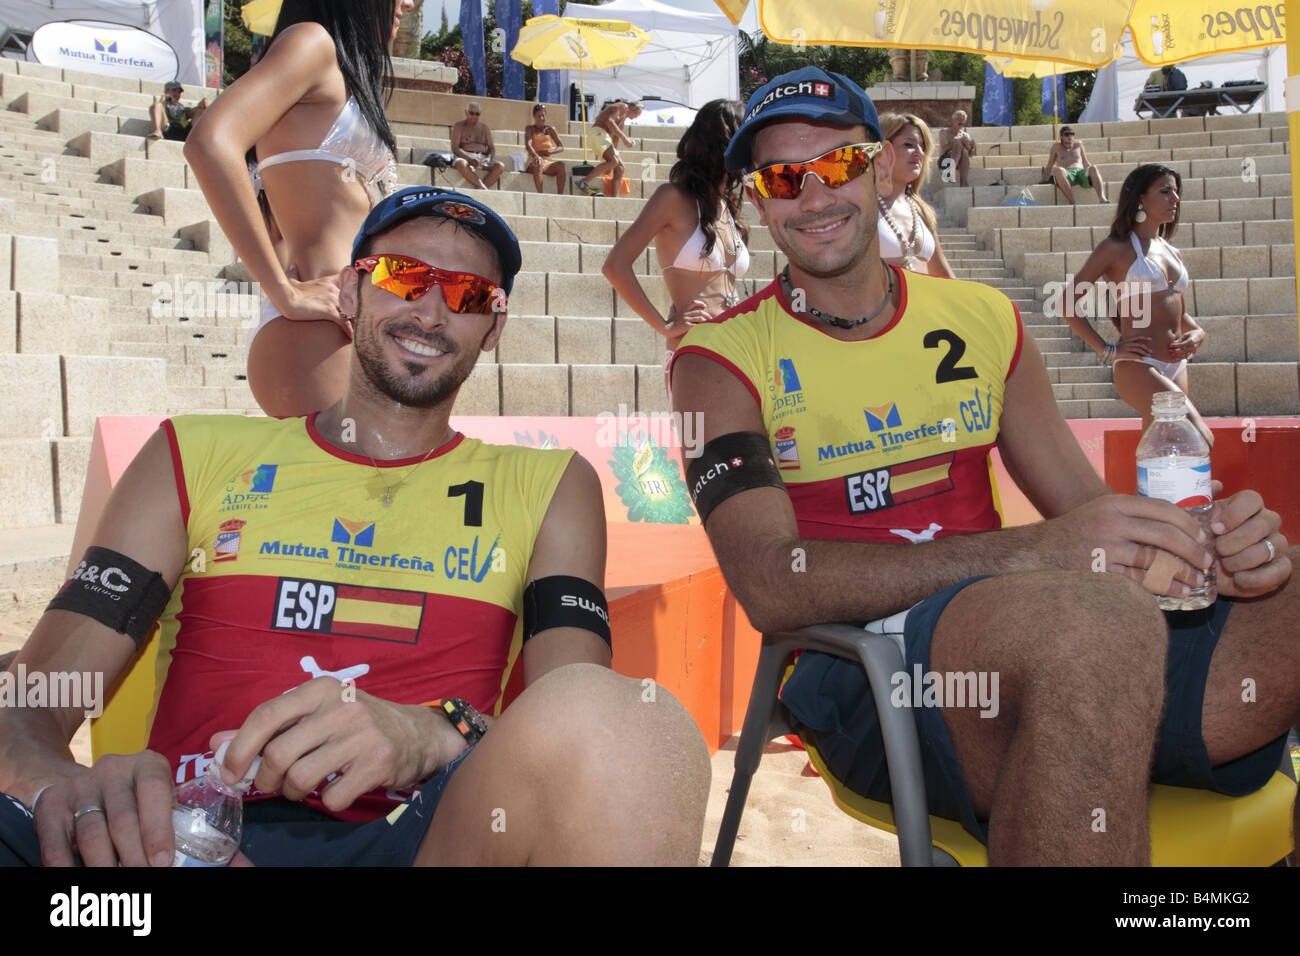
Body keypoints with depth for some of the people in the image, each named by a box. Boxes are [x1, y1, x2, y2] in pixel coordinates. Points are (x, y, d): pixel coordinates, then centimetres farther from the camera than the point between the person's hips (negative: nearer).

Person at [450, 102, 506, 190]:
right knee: (462, 164, -41)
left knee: (500, 166, -27)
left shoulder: (484, 128, 19)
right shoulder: (459, 126, 7)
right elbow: (455, 148, -5)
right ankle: (484, 188, -44)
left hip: (482, 158, 4)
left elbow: (492, 148, 15)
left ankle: (479, 189, -39)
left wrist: (488, 158, -11)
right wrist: (470, 159, -22)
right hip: (464, 157, -4)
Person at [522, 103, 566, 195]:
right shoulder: (530, 129, 9)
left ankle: (560, 194, -40)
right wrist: (535, 155, -33)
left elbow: (561, 147, 10)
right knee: (538, 165, -39)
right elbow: (528, 145, -11)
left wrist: (550, 152, -13)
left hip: (548, 161, 3)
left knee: (560, 164, -30)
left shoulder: (550, 129, 18)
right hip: (533, 163, -3)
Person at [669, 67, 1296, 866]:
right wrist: (1030, 551, -22)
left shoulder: (983, 321, 16)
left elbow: (1091, 514, 16)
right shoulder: (723, 358, 3)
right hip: (860, 675, -4)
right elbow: (770, 586, -12)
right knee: (1094, 615, -36)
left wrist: (1209, 543, -9)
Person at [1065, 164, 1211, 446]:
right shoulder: (1118, 247, -2)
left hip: (1177, 368, 7)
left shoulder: (1172, 253, 19)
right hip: (1138, 368, -7)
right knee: (1200, 439, -23)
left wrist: (1197, 333, 5)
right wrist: (1107, 351, -12)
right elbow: (1069, 302, -7)